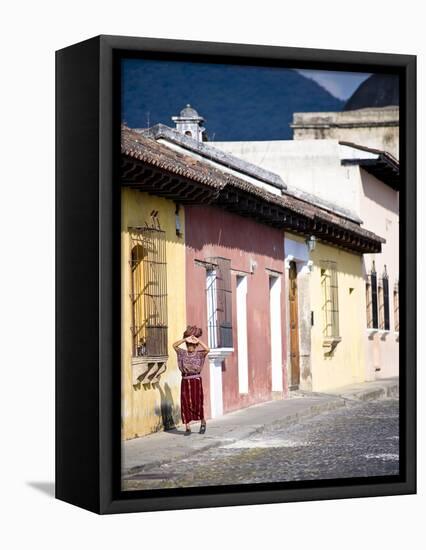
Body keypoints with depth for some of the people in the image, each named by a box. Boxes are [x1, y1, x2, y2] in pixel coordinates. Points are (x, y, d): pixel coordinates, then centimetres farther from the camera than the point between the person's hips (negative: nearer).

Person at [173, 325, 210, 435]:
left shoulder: (200, 354, -1)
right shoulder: (182, 353, 4)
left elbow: (207, 349, -21)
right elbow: (174, 345, -10)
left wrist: (198, 340, -21)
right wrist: (185, 339, -18)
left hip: (196, 381, -2)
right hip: (185, 381, 2)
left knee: (197, 403, -2)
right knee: (185, 404, 0)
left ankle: (203, 422, 24)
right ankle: (187, 427, 6)